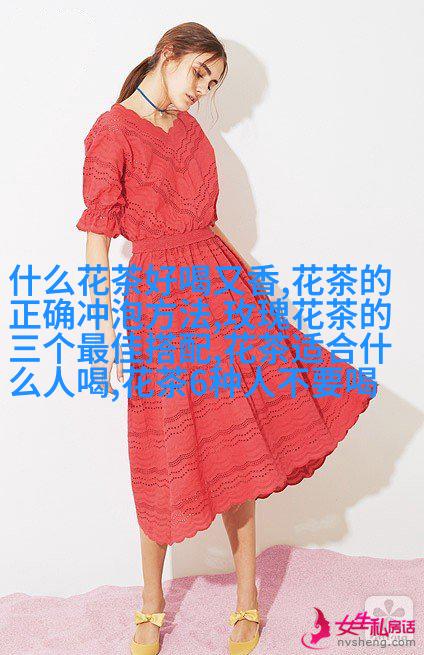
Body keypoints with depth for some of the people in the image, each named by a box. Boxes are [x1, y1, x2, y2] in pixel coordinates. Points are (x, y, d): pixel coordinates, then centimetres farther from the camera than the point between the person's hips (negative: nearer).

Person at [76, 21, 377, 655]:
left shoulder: (189, 128, 13)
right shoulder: (112, 132, -7)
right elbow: (96, 240, -11)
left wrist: (247, 279, 14)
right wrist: (108, 333, -15)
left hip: (219, 285, 6)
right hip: (159, 298, -6)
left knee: (236, 447, 6)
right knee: (171, 459, 3)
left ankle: (247, 602, 21)